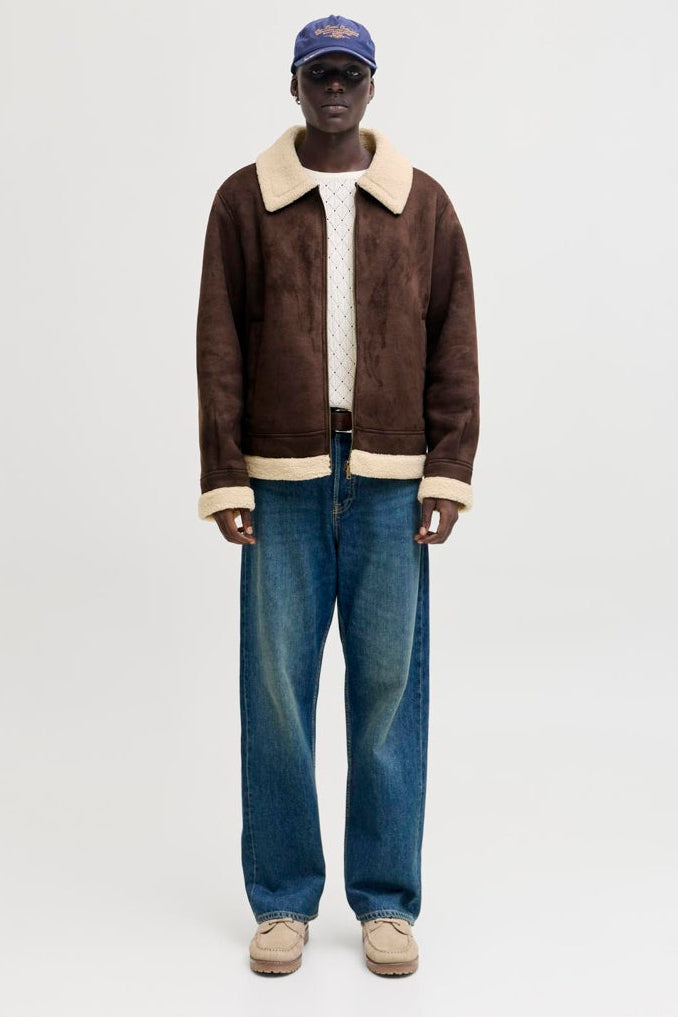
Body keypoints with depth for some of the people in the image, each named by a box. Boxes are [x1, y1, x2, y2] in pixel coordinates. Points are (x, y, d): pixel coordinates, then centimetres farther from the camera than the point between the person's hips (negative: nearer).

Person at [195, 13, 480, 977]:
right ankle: (283, 900, 16)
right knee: (276, 685, 2)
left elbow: (455, 347, 7)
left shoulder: (424, 203, 9)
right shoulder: (244, 200, 7)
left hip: (391, 482, 1)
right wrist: (224, 479, -3)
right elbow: (219, 348, 3)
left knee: (390, 687, 3)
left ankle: (387, 902, 16)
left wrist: (449, 472, -1)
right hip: (282, 480, 0)